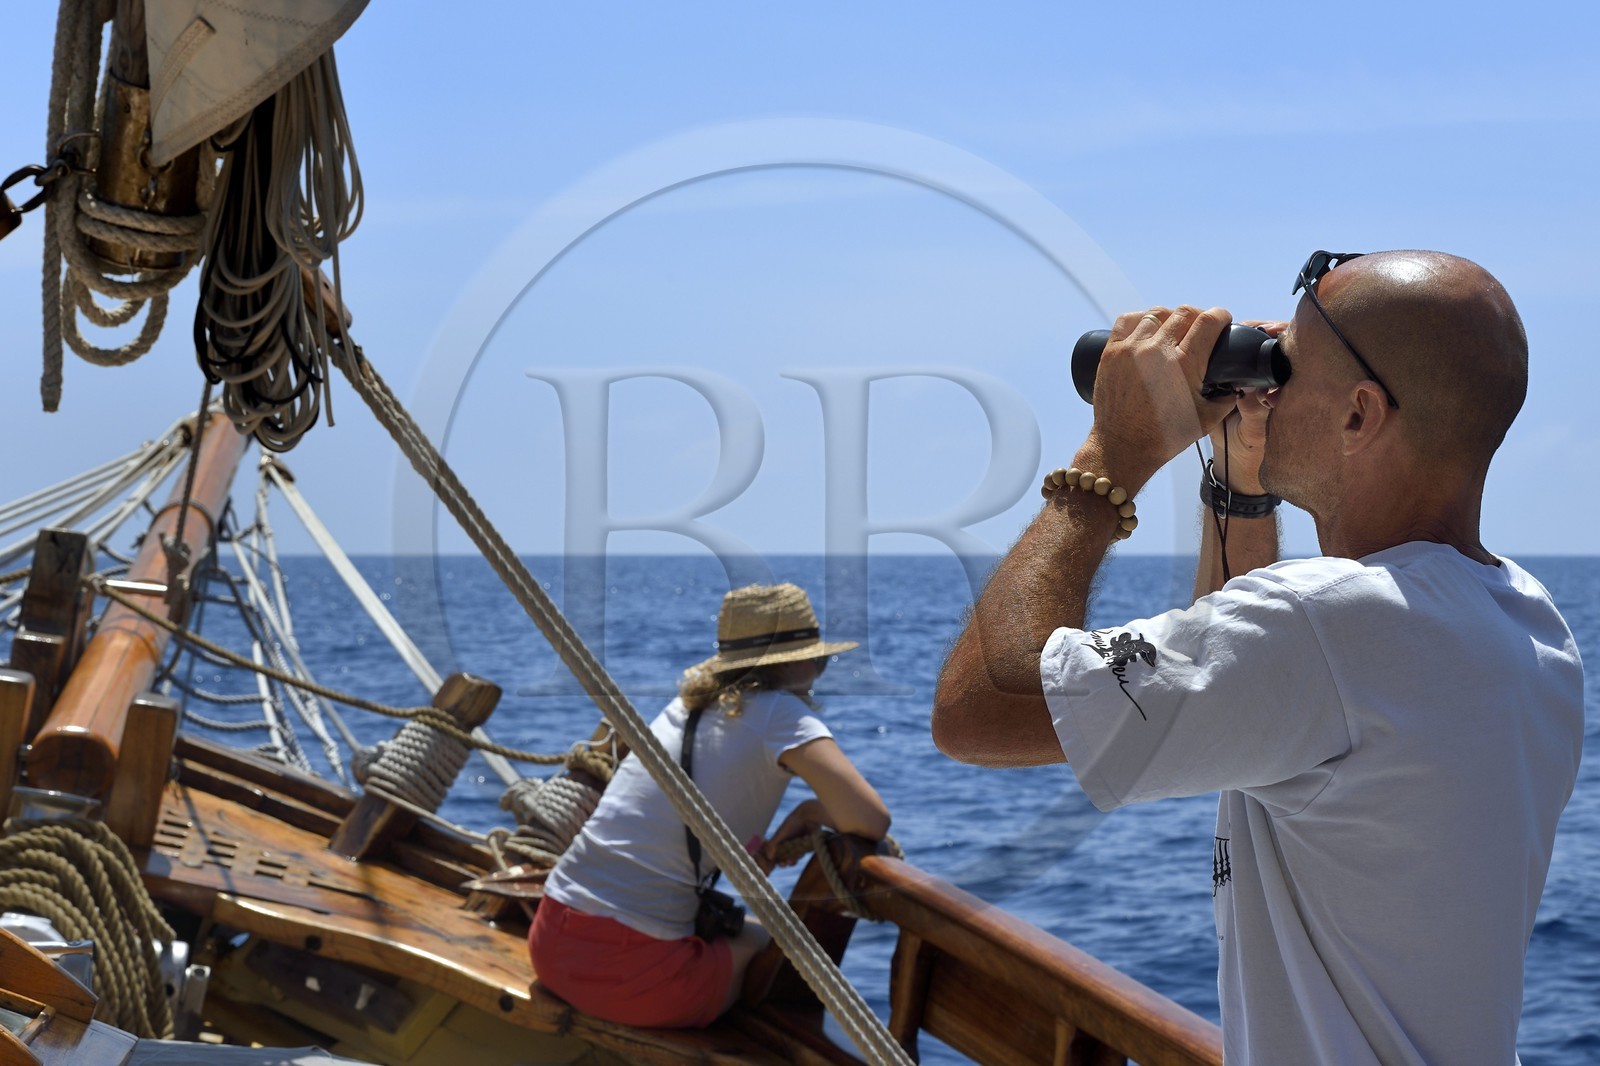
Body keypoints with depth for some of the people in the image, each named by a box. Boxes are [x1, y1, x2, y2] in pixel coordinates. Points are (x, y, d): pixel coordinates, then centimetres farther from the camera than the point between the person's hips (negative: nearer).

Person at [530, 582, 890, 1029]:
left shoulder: (685, 706, 16)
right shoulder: (780, 712, -4)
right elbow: (871, 820, -13)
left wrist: (755, 851, 13)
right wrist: (810, 811, 7)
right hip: (634, 973, -7)